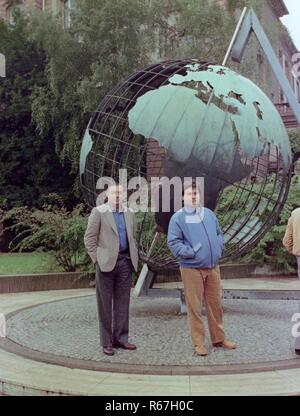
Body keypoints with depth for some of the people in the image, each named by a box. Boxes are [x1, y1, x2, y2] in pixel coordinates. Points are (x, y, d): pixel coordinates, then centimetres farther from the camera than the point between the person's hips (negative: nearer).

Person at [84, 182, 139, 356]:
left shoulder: (130, 213, 12)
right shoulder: (99, 212, -3)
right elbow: (89, 238, -3)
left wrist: (135, 256, 10)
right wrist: (97, 259, -7)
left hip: (125, 262, 5)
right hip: (106, 262, -4)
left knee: (123, 302, 8)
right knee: (105, 303, 3)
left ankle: (121, 338, 19)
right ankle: (107, 342, 12)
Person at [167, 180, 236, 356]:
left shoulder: (209, 214, 11)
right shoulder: (178, 218, -5)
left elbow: (219, 234, 19)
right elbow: (173, 243, -9)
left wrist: (219, 248, 1)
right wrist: (190, 253, -19)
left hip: (213, 267, 5)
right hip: (191, 269, -5)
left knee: (216, 304, 13)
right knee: (194, 307, 3)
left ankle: (219, 338, 28)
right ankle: (199, 343, 15)